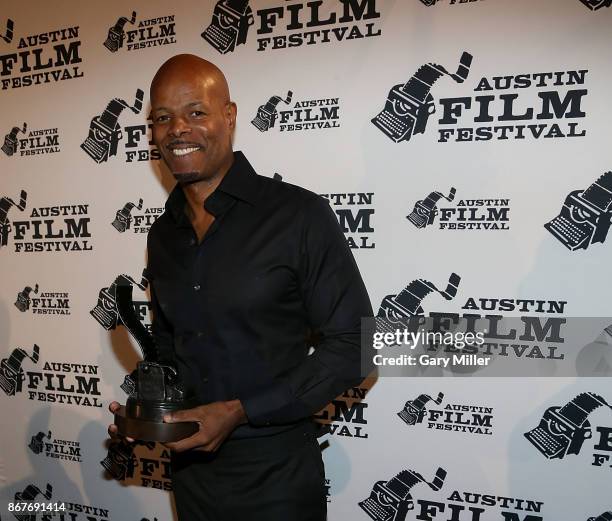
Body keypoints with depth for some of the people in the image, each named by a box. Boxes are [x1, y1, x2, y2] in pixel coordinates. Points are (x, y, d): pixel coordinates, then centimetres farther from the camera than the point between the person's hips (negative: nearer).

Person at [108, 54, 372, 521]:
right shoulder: (162, 235, 4)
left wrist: (240, 412, -19)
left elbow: (352, 343, -15)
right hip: (190, 470, 6)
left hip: (276, 476, -5)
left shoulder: (300, 215, -16)